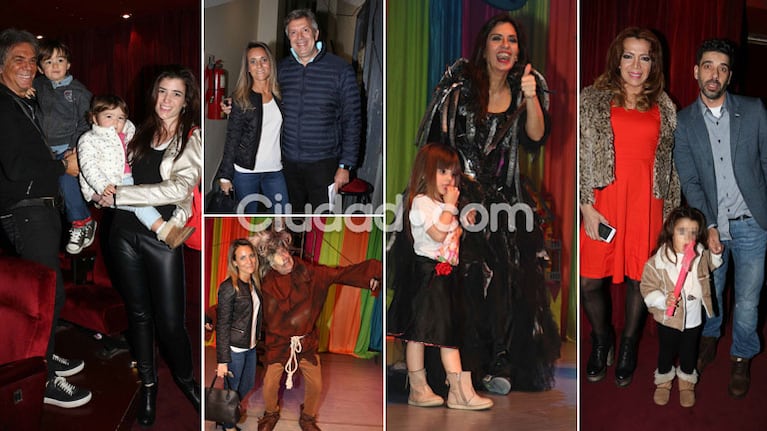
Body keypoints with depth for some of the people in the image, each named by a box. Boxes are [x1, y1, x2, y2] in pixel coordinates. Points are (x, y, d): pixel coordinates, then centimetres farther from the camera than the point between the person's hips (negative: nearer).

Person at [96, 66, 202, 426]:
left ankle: (185, 378, 24)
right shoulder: (140, 133, 10)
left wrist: (119, 196, -17)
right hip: (125, 231, 4)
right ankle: (147, 383, 29)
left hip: (162, 237, -4)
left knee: (170, 321, -1)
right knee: (138, 312, 13)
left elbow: (180, 188, -19)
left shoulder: (193, 140, -4)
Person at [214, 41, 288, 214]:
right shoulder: (241, 99, -4)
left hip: (274, 171, 3)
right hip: (246, 172, -3)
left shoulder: (280, 95, 7)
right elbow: (232, 139, -4)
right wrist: (225, 176, -7)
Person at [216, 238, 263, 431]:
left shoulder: (254, 282, 2)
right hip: (234, 348, -7)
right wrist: (222, 360, -18)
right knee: (232, 388, 11)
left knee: (248, 385, 22)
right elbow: (222, 325, -18)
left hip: (251, 346, 7)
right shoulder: (229, 287, -20)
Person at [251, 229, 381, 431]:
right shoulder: (268, 285, -15)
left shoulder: (307, 271, -10)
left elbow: (340, 273, -14)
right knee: (270, 384, 4)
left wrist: (373, 270, -22)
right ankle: (271, 414, 36)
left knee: (316, 384, 7)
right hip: (278, 343, -2)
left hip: (307, 340, 2)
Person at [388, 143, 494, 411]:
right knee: (418, 332, -1)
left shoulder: (444, 204, 20)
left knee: (450, 332, 8)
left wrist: (459, 230, 7)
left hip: (445, 273, 9)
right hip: (426, 273, -9)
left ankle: (460, 391, 11)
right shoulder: (421, 202, -10)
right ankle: (418, 389, 7)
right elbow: (438, 235, -21)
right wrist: (450, 206, -13)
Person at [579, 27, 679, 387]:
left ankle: (628, 346, 31)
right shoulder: (592, 99, 1)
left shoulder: (664, 107, 9)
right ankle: (601, 339, 29)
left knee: (639, 278, 8)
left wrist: (670, 208, 10)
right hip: (603, 201, -2)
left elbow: (668, 161, 13)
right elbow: (580, 155, -3)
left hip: (646, 203, 2)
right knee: (590, 279, 1)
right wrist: (586, 206, -10)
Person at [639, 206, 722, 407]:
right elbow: (648, 288, -15)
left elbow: (712, 265, 16)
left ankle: (687, 382, 46)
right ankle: (663, 381, 43)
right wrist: (663, 300, -30)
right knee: (666, 352, 19)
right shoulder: (657, 262, -23)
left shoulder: (701, 255, -10)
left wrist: (716, 254, -3)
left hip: (694, 320, 3)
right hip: (669, 319, -3)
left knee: (689, 353, 22)